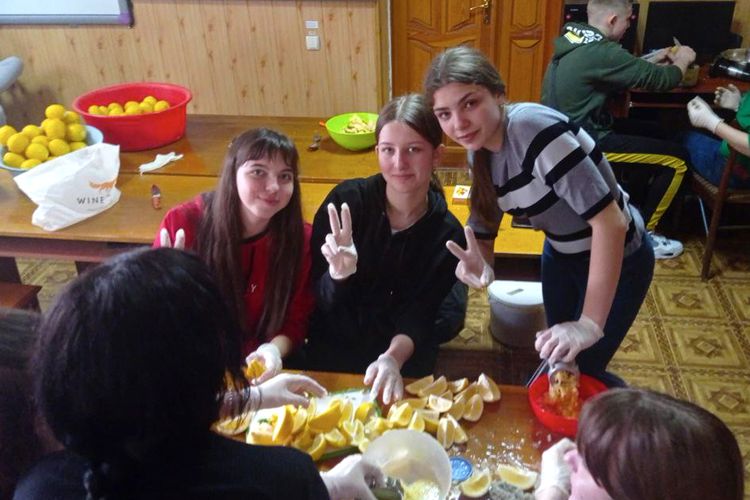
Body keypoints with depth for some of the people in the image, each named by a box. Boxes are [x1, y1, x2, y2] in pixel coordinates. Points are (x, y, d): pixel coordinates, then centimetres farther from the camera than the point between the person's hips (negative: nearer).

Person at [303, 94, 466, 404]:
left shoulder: (447, 235, -9)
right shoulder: (347, 199, -12)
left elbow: (418, 318, -8)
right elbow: (318, 300, -9)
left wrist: (393, 358, -29)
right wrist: (338, 276, -31)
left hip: (403, 366, 1)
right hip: (329, 355, 0)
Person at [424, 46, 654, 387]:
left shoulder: (534, 129, -34)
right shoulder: (480, 150, -9)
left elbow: (611, 221, -36)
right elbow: (483, 225, -2)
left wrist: (590, 325, -36)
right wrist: (478, 263, -27)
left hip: (617, 257, -7)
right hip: (561, 254, 7)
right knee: (557, 361, 20)